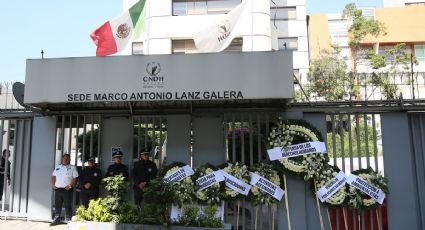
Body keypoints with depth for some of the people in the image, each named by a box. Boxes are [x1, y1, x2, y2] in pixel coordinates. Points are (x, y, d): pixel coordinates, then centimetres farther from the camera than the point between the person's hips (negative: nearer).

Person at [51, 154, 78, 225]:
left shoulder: (72, 168, 1)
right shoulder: (57, 167, 16)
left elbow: (75, 178, -5)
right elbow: (53, 176, 19)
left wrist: (70, 185, -16)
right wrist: (53, 184, 4)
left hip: (67, 189, -4)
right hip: (58, 189, 5)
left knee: (68, 206, -2)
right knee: (57, 205, 10)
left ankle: (68, 220, 3)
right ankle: (56, 219, 19)